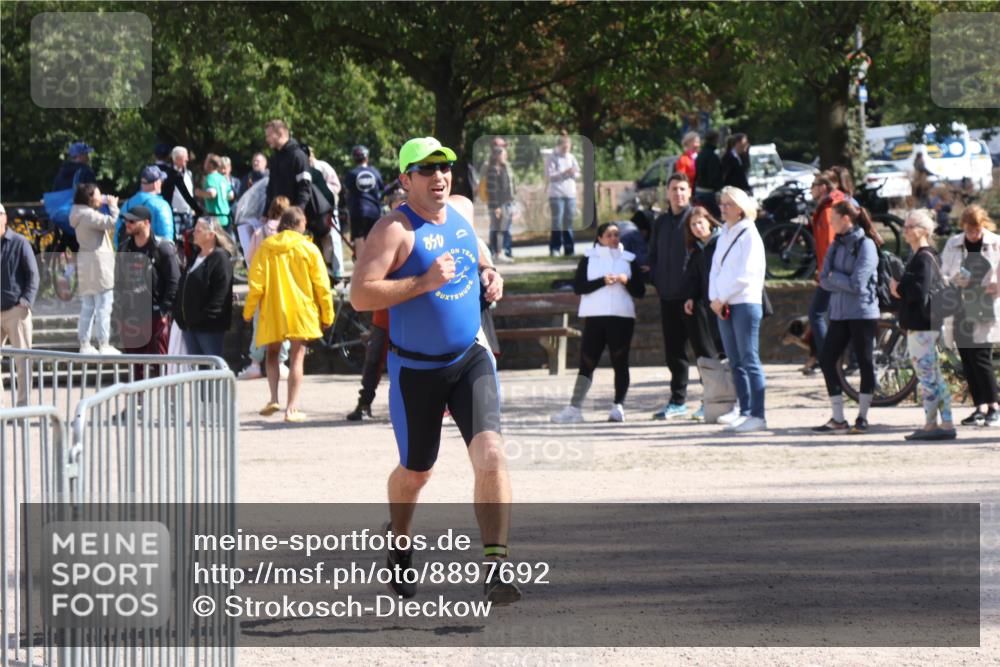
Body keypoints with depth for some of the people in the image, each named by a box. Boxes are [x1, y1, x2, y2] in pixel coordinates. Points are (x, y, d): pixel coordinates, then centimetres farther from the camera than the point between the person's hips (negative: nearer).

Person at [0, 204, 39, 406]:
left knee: (23, 358, -1)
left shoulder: (19, 243, -2)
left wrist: (27, 300, -14)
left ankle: (24, 402, 3)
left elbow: (33, 274, -3)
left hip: (16, 311, -4)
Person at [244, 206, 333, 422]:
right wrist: (327, 314, 7)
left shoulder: (265, 248, 0)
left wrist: (248, 311, 10)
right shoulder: (309, 248, -3)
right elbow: (321, 285, -1)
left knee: (273, 353, 18)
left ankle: (274, 399, 2)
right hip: (301, 311, -1)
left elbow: (256, 283, -1)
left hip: (272, 310, 1)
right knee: (297, 358, 2)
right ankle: (292, 408, -4)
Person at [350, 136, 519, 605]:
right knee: (415, 473, 13)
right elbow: (360, 295, -24)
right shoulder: (395, 229, -16)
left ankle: (496, 565, -18)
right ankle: (398, 541, 45)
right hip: (415, 369, -4)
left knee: (491, 455, -18)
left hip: (471, 359, 4)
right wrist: (424, 282, -29)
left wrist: (487, 272, 9)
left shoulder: (462, 210, 5)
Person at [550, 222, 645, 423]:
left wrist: (627, 281, -10)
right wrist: (603, 281, -14)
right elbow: (578, 286, -3)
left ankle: (618, 406, 3)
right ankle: (574, 408, -6)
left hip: (622, 317, 1)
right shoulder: (589, 259, 9)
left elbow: (640, 291, 10)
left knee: (620, 362, 1)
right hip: (595, 316, -1)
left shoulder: (628, 259, 14)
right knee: (586, 363, -4)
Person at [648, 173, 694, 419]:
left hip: (693, 297, -6)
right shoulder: (661, 222, 15)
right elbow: (653, 256, 22)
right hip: (668, 296, 6)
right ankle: (677, 402, 17)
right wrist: (658, 282, 8)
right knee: (674, 351, 10)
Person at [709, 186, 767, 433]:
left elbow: (745, 274, -13)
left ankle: (757, 415, -12)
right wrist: (714, 298, -1)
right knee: (735, 361, 9)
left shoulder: (749, 235, -7)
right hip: (723, 305, 7)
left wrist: (722, 298, -11)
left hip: (745, 303, -7)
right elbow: (716, 269, 14)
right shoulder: (724, 235, 16)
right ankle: (744, 409, 14)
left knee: (749, 359, -10)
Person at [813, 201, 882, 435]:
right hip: (839, 313, 7)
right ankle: (838, 419, 7)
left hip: (862, 314, -7)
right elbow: (824, 281, 5)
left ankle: (862, 418, 9)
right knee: (826, 360, 1)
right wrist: (844, 283, -10)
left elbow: (857, 283, -17)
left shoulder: (865, 245, -10)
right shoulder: (837, 245, 11)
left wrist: (835, 277, -5)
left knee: (865, 364, 1)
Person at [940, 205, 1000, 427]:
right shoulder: (953, 245, 8)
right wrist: (953, 281, -13)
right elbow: (943, 275, 9)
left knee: (981, 357, -12)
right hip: (960, 311, 3)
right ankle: (980, 408, 10)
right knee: (967, 360, 3)